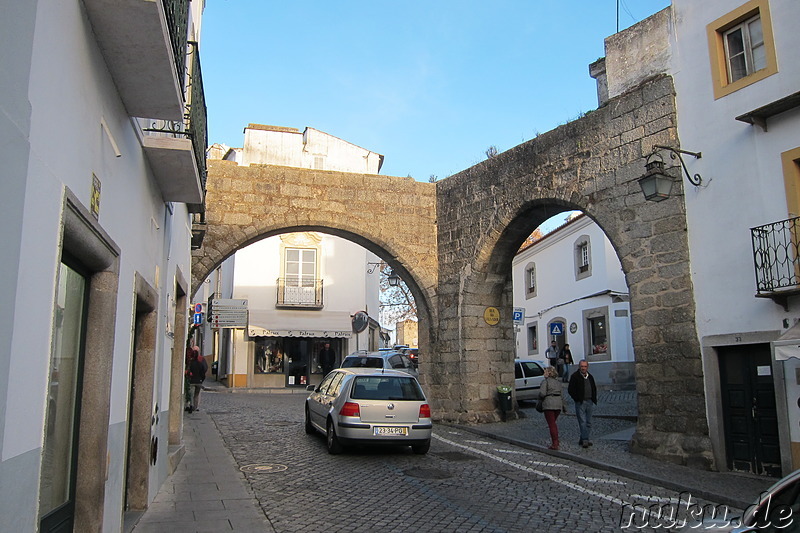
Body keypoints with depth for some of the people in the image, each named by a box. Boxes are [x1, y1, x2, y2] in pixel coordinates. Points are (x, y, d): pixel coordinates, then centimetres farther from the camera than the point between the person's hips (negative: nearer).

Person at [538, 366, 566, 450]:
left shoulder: (545, 381, -5)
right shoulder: (558, 382, 16)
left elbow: (542, 393, -17)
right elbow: (562, 395, 16)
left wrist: (540, 399, 4)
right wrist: (564, 407, 20)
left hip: (549, 404, -7)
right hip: (558, 403, 7)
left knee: (551, 424, -2)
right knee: (553, 422, 22)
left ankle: (555, 444, -4)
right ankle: (556, 440, 22)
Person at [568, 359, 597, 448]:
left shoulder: (590, 377, 14)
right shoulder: (574, 377, -4)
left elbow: (594, 388, 24)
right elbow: (570, 390, -6)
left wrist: (594, 399, 12)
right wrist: (576, 399, -11)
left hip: (589, 402, 6)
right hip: (580, 402, -6)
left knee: (588, 422, 7)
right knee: (582, 422, -10)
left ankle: (583, 439, 14)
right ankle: (585, 440, -12)